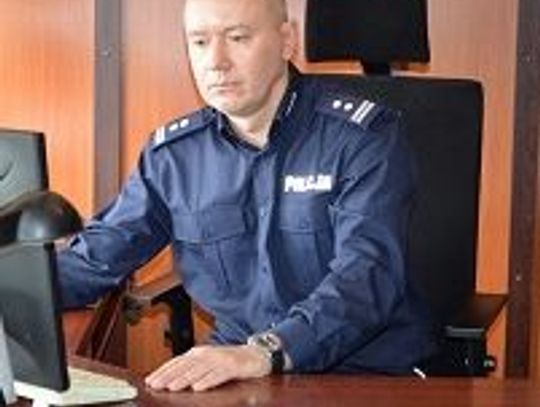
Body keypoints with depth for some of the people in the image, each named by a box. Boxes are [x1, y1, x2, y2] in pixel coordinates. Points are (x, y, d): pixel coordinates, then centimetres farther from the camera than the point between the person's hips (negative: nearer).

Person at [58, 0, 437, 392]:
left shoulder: (364, 135, -10)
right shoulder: (172, 153, 5)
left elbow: (367, 274, -23)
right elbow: (96, 256, 10)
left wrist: (264, 352, -38)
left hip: (366, 374, -1)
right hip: (231, 365, 2)